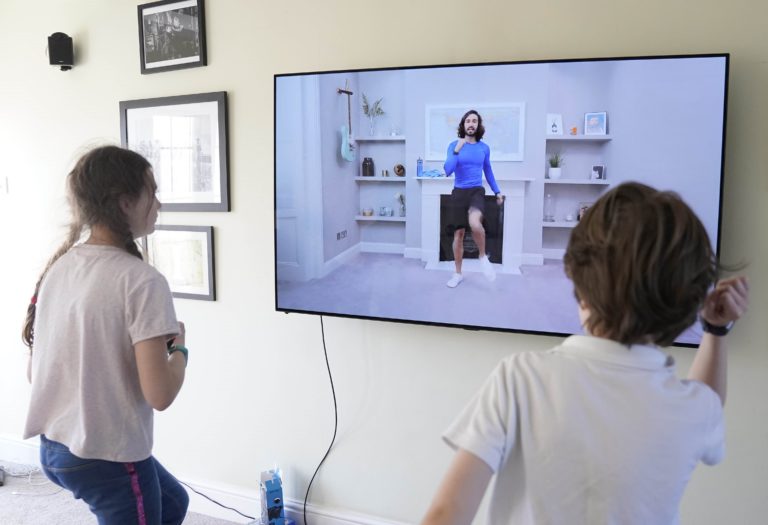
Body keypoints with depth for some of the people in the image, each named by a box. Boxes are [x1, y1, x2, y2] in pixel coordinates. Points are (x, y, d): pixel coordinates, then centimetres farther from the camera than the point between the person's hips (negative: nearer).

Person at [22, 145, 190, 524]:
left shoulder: (58, 268, 2)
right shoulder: (142, 280, -21)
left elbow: (33, 373, 9)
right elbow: (160, 394, -23)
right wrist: (179, 348, -5)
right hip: (108, 457, -8)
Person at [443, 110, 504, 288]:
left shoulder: (484, 148, 5)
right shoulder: (454, 145, -1)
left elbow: (488, 171, 18)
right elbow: (448, 171, -12)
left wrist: (497, 191, 18)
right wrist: (457, 150, -18)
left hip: (477, 191, -1)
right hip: (459, 192, 1)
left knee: (474, 223, -32)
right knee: (458, 234, 6)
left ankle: (483, 256, -6)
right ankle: (458, 274, 21)